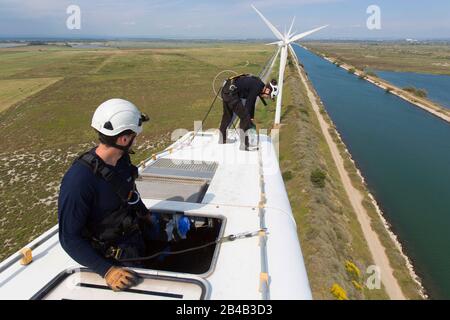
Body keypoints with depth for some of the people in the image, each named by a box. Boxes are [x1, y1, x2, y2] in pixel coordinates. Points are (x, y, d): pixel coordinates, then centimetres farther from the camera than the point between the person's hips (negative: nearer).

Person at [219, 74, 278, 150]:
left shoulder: (258, 85, 10)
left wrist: (251, 118, 19)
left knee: (227, 116, 23)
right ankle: (243, 145, -4)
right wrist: (250, 119, -7)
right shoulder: (257, 87, -17)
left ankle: (222, 140, 39)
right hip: (231, 93, -10)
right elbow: (248, 104, -15)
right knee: (244, 116, -8)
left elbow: (252, 102, 18)